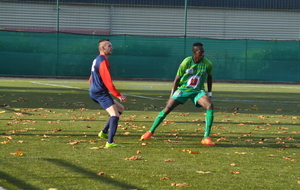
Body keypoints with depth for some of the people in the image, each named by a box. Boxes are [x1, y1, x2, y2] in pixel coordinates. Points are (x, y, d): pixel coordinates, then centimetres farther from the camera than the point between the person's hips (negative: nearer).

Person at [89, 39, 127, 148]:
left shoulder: (97, 60, 18)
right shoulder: (103, 61, -14)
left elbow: (91, 79, 28)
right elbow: (108, 81, -21)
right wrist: (119, 95, -22)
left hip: (94, 93, 10)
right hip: (100, 93, -10)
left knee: (120, 108, 19)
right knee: (115, 114, -19)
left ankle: (104, 132, 14)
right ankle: (110, 142, -30)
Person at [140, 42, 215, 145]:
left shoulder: (207, 64, -11)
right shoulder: (186, 62, -16)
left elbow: (209, 77, 9)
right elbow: (177, 79, -7)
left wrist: (209, 93, 10)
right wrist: (171, 96, -7)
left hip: (198, 91, 1)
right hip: (183, 89, -1)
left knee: (210, 106, -25)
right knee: (167, 109, -10)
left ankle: (206, 138, -22)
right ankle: (151, 131, 10)